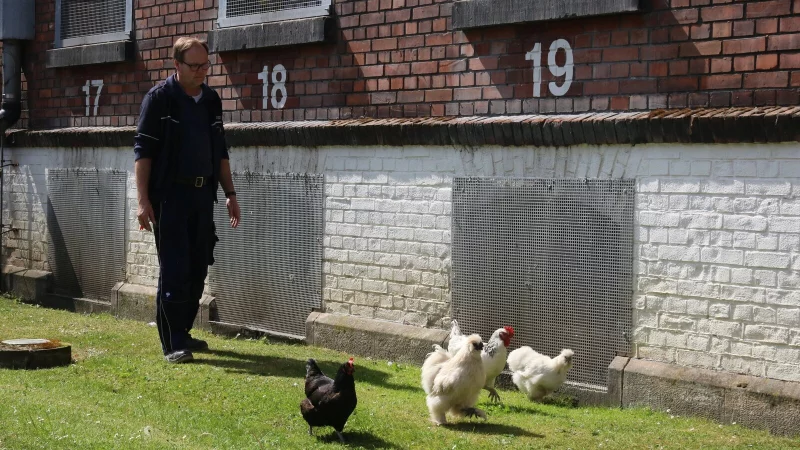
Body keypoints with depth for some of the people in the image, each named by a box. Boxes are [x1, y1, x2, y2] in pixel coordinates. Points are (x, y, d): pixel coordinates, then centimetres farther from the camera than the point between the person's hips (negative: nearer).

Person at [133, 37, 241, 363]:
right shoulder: (159, 98, -6)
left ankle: (182, 333, 21)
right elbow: (143, 150, -9)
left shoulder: (211, 100, 12)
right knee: (174, 271, -7)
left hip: (203, 195, 6)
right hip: (170, 195, -6)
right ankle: (173, 344, -3)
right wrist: (143, 200, -16)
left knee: (198, 268, 9)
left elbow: (220, 152, 19)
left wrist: (230, 194, 14)